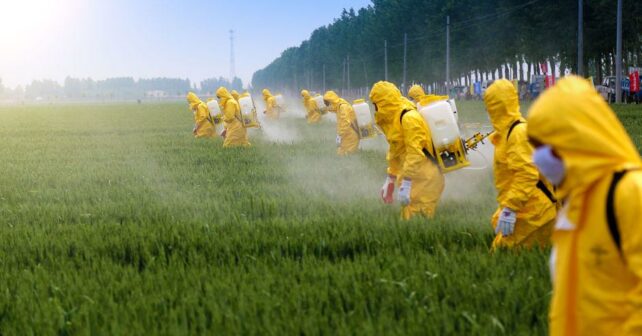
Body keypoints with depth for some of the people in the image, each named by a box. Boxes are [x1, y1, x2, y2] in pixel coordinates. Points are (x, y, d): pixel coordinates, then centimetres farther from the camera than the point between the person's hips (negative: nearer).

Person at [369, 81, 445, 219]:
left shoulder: (409, 118, -18)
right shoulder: (393, 119, 14)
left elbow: (415, 153, -24)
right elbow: (395, 152, 23)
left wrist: (406, 184, -26)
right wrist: (390, 180, 25)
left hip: (424, 180, -10)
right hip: (414, 178, 10)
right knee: (408, 218, 13)